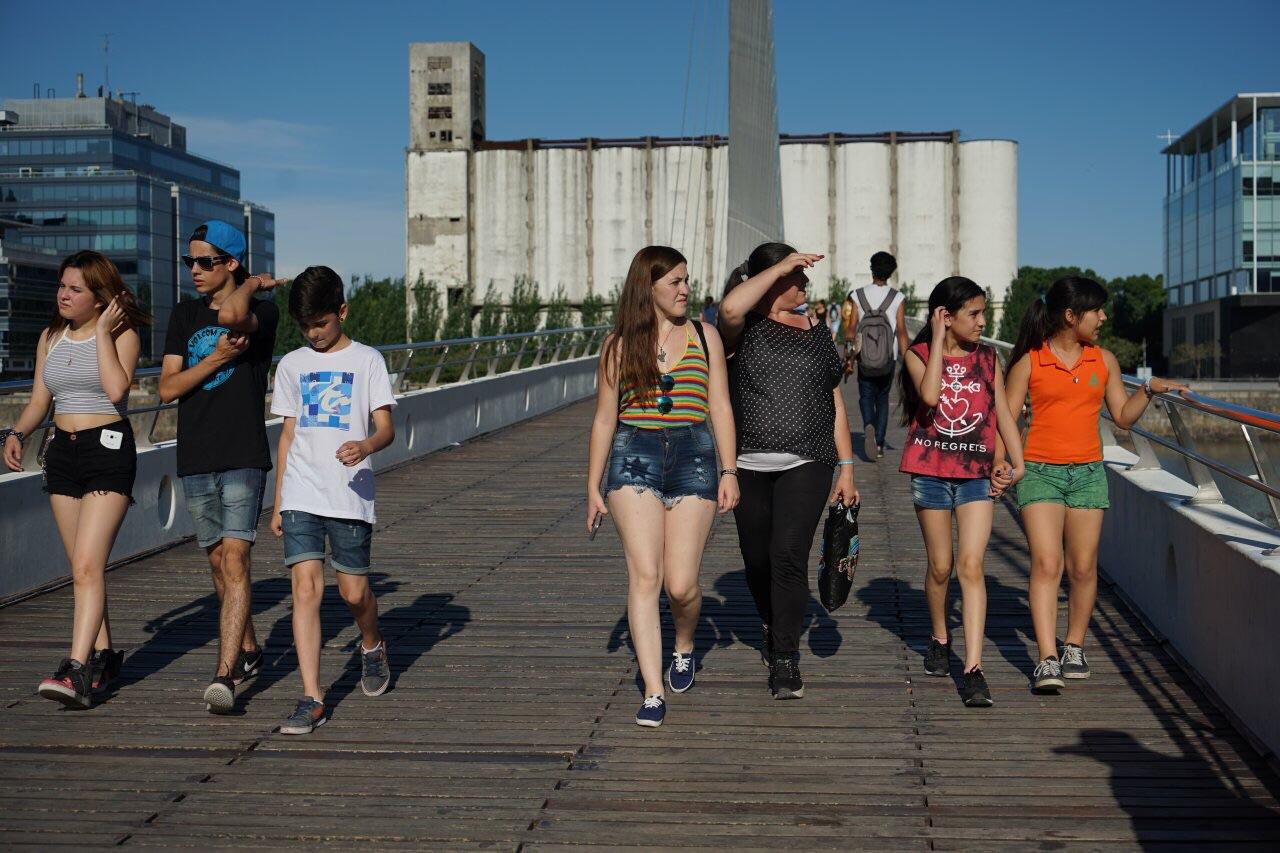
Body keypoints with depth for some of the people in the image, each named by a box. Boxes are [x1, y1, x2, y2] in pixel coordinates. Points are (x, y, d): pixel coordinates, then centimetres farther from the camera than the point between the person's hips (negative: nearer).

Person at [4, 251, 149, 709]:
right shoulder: (51, 338, 13)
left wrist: (102, 332, -15)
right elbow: (39, 401, 14)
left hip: (109, 450, -6)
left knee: (87, 566, -16)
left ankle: (77, 671, -22)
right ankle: (104, 654, 23)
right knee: (83, 569, 10)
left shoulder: (123, 334, -4)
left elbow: (116, 388, -21)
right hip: (63, 452, 6)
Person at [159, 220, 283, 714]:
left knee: (234, 559, -14)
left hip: (243, 458, -6)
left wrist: (254, 284, -10)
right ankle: (248, 652, 31)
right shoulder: (184, 316, 12)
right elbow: (167, 389, 3)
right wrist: (216, 359, -10)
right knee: (218, 561, 14)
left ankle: (224, 675, -20)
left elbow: (232, 314, -30)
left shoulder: (262, 311, -3)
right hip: (195, 460, 6)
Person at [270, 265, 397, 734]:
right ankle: (311, 699, -8)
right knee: (306, 586, -10)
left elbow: (386, 427, -5)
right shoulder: (292, 365, 13)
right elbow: (288, 434, 16)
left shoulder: (366, 360, 3)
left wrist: (366, 446, -29)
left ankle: (372, 645, 37)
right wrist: (277, 502, 14)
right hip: (301, 496, 2)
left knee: (354, 591, 2)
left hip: (350, 495, -2)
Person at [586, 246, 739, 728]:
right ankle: (653, 693, -8)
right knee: (644, 576, -11)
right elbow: (605, 419, 11)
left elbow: (720, 407, 9)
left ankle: (684, 648, 28)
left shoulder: (703, 336, 10)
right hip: (633, 458, 0)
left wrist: (729, 471, 0)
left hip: (692, 458, 0)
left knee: (680, 584, -5)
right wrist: (593, 489, 9)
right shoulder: (620, 344, 8)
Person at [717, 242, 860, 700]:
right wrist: (779, 267, -17)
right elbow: (729, 308, -26)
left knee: (789, 556, -13)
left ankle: (786, 661, -8)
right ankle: (772, 626, 38)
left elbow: (835, 404, 15)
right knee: (757, 560, 9)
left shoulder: (816, 332, 13)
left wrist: (846, 467, 11)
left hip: (806, 464, 1)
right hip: (749, 464, -1)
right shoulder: (745, 327, 1)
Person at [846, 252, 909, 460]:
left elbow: (851, 330, -6)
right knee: (882, 398, 16)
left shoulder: (857, 296, -4)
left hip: (864, 358, -1)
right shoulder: (898, 298, -4)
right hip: (889, 358, 1)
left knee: (866, 397, 11)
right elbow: (902, 332, -7)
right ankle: (879, 443, 9)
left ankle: (869, 426, -20)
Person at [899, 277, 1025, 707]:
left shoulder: (987, 358, 8)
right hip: (931, 473, -1)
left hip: (978, 474, 1)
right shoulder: (918, 355, -1)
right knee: (940, 566, 9)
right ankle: (940, 639, 35)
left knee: (971, 566, -11)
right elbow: (930, 395, -20)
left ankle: (974, 669, -15)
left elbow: (1003, 413, 8)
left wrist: (1018, 464, -3)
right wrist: (938, 339, -14)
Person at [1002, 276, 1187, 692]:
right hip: (1040, 471, -4)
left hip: (1088, 473, 4)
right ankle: (1047, 660, -15)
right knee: (1046, 563, -13)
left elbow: (1123, 417, 12)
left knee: (1083, 567, 5)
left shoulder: (1104, 360, 8)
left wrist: (1148, 390, -3)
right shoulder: (1029, 362, -3)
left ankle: (1074, 646, 24)